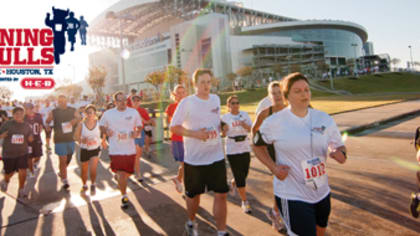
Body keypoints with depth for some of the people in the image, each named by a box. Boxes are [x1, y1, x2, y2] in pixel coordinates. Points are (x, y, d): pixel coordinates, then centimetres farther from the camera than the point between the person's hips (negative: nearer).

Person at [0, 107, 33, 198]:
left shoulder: (26, 126, 3)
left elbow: (30, 139, 9)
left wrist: (31, 138, -13)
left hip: (22, 153, 1)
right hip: (8, 153, -1)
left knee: (23, 171, -10)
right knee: (9, 173, 13)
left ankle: (21, 190, 9)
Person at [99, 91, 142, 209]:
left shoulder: (134, 112, 1)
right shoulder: (108, 114, 0)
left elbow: (139, 126, 11)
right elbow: (101, 126, 13)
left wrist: (136, 132, -11)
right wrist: (106, 131, -8)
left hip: (130, 149, 2)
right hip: (115, 149, -2)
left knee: (127, 173, 15)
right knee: (121, 174, -6)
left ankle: (118, 174, 51)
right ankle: (124, 196, 15)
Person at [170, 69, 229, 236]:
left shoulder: (216, 99, 5)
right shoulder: (186, 103, -10)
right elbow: (173, 127, -9)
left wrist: (219, 129, 2)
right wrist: (195, 134, -21)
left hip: (216, 156, 3)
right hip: (194, 158, -3)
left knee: (221, 194, 0)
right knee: (193, 195, 14)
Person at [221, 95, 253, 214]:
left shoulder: (244, 114, 3)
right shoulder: (225, 117, -4)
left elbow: (251, 129, -5)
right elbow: (223, 134, -5)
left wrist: (243, 124, -25)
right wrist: (224, 129, -27)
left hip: (245, 149, 3)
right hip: (232, 151, -3)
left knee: (244, 174, 14)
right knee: (240, 177, -2)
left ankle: (233, 182, 48)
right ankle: (244, 202, 12)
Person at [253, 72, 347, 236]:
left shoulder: (324, 119, 0)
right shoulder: (274, 122, -11)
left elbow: (338, 146, 9)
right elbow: (257, 145, 2)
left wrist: (340, 153, -16)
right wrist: (273, 167, -13)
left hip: (322, 193, 6)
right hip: (292, 196, -5)